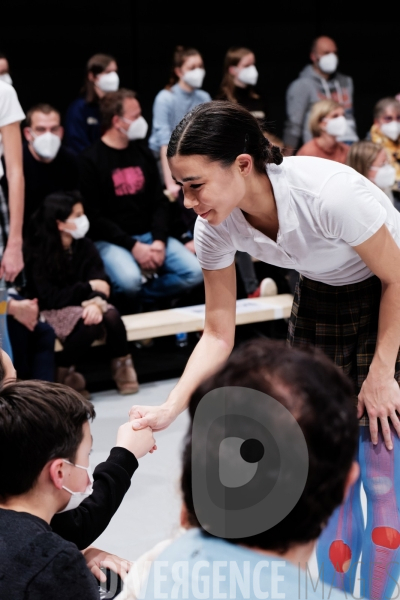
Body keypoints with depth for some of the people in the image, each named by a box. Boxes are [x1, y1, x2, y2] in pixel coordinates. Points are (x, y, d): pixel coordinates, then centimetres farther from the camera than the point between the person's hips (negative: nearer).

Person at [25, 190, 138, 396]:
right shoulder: (37, 253, -12)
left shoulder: (85, 246, 1)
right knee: (90, 323, -34)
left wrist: (96, 302, -30)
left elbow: (100, 284, -8)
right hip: (54, 311, -4)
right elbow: (50, 298, -18)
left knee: (111, 315, -28)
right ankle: (64, 373, -13)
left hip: (84, 304, 4)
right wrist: (88, 288, -17)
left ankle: (121, 366, -7)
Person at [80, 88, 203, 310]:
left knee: (194, 271, -15)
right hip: (110, 241, -6)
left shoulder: (142, 152, 11)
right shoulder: (91, 160, -8)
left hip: (149, 235, 6)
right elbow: (94, 217, -11)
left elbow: (159, 202, 11)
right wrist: (133, 246, -18)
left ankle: (140, 297, -1)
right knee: (129, 279, -36)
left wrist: (159, 241, -7)